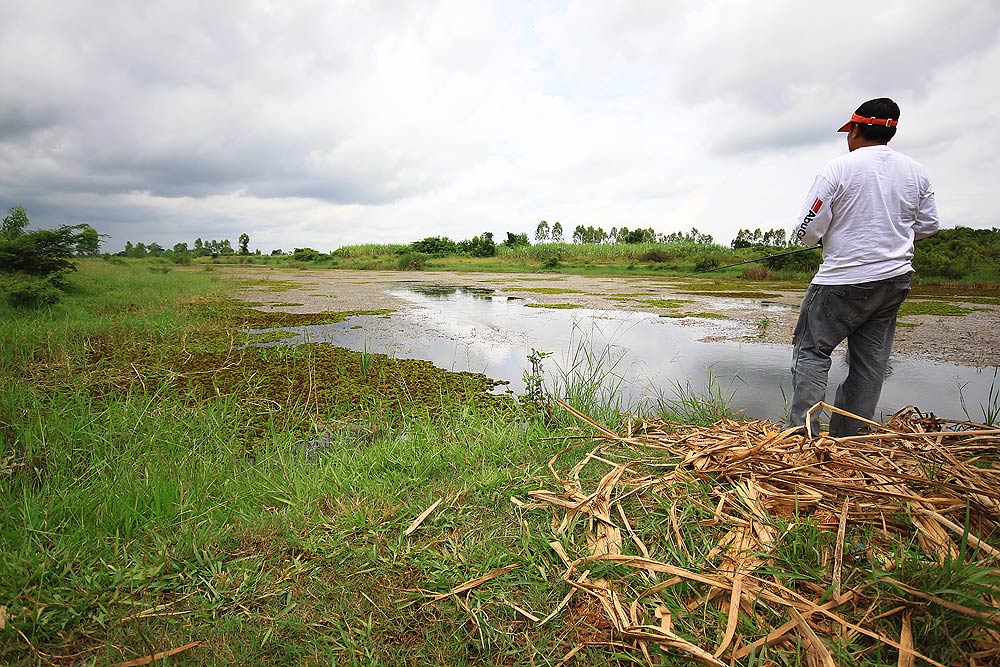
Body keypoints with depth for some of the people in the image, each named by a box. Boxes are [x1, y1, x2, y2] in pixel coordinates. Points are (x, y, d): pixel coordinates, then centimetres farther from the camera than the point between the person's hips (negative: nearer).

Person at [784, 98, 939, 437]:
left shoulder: (838, 168, -10)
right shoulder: (917, 172, 8)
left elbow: (806, 232, -12)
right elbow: (927, 225, 15)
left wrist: (823, 236, 11)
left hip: (844, 279, -6)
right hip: (895, 280, 6)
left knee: (812, 348, 2)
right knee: (871, 359, 10)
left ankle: (802, 430, -3)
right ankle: (851, 435, 19)